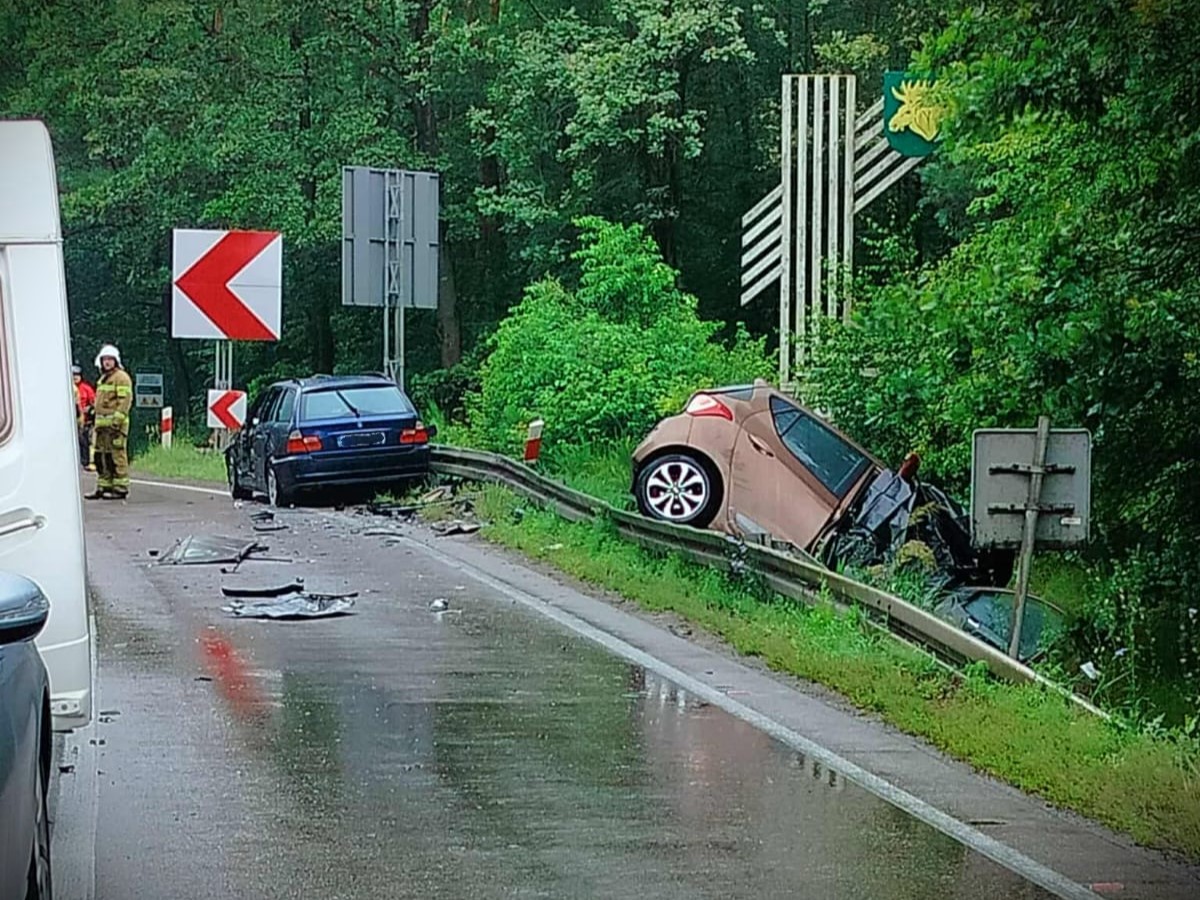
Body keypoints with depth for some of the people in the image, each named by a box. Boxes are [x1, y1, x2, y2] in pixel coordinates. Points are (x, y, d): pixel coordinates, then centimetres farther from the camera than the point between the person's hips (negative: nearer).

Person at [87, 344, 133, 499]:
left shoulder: (121, 377, -7)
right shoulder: (103, 379, 23)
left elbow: (126, 399, -16)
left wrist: (117, 419, -22)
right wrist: (97, 421, 24)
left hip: (115, 424, -10)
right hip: (102, 423, 10)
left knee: (117, 455, -11)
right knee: (101, 456, 11)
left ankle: (120, 488, -10)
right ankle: (104, 486, 17)